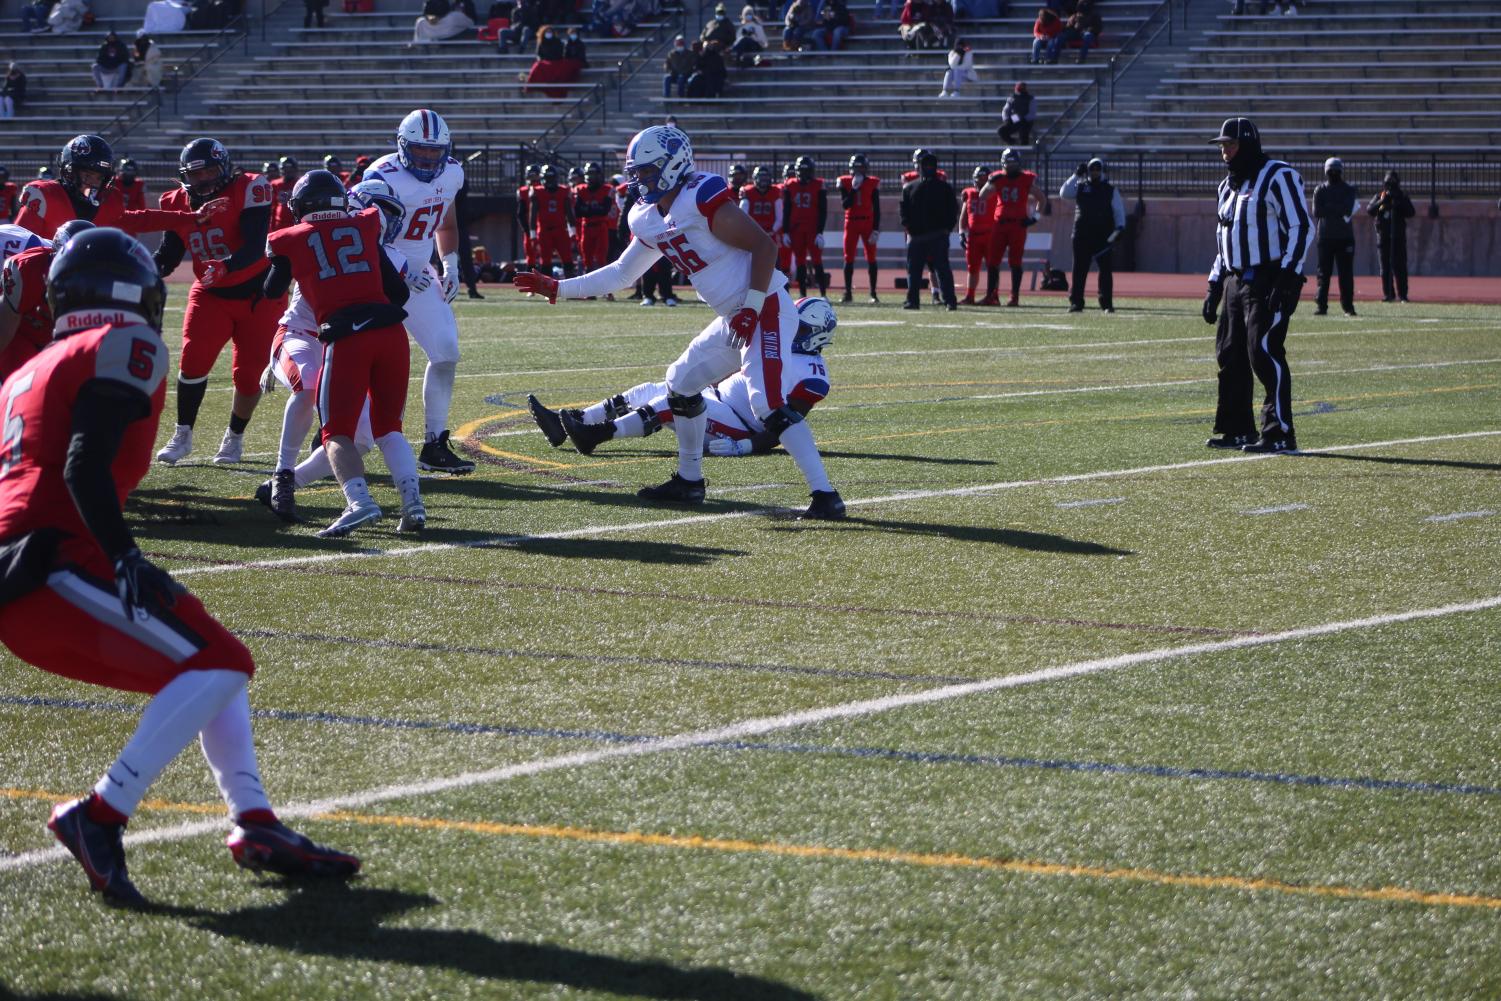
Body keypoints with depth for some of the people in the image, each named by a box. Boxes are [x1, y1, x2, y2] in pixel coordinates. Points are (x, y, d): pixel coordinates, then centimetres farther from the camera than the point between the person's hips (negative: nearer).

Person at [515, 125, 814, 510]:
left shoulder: (702, 199, -18)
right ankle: (689, 482, 32)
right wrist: (557, 289, 21)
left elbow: (764, 245, -19)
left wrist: (751, 309, -21)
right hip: (734, 319, 10)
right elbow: (621, 274, 23)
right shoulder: (650, 220, 11)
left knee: (768, 403, -22)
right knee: (681, 384, 19)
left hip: (765, 311, -10)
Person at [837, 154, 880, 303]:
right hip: (851, 222, 1)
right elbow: (845, 204, -9)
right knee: (848, 258, 0)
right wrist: (854, 188, -16)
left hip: (868, 223, -1)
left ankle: (873, 293, 4)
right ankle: (848, 293, 5)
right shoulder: (845, 182, 1)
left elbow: (876, 209, 0)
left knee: (871, 258, 0)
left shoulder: (873, 183, 0)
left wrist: (876, 229, -6)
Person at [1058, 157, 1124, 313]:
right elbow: (1064, 193, -4)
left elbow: (1118, 210, 6)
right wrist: (1076, 175, -6)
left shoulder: (1111, 190, 9)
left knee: (1106, 269, -1)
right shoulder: (1080, 187, 10)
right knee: (1079, 269, -1)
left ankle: (1107, 304, 4)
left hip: (1104, 235, 0)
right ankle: (1076, 302, 2)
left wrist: (1120, 226, -9)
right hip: (1082, 234, 0)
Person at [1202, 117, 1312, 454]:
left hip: (1270, 281, -9)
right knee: (1230, 356, 9)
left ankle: (1280, 434, -12)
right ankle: (1237, 429, 18)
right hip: (1236, 281, 9)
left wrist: (1287, 278, -22)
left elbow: (1301, 229, -15)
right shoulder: (1228, 186, 18)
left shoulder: (1278, 177, -9)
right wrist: (1214, 287, 20)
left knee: (1264, 353, -14)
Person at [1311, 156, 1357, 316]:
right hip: (1325, 236, 0)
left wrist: (1328, 208, -10)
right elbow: (1317, 212, -7)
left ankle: (1348, 306, 2)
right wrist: (1338, 209, -9)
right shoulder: (1320, 190, 7)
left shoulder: (1348, 190, 5)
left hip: (1345, 237, 0)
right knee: (1323, 272, 0)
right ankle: (1321, 305, 2)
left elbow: (1347, 210, -11)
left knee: (1346, 273, -1)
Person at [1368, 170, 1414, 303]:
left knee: (1399, 265, -6)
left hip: (1398, 235, -2)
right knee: (1385, 266, 3)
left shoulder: (1402, 197, 7)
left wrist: (1398, 205, -17)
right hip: (1383, 234, 2)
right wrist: (1381, 202, -18)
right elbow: (1369, 210, -5)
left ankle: (1401, 294, -5)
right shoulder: (1378, 196, 9)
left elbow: (1411, 213, -4)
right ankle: (1388, 294, 7)